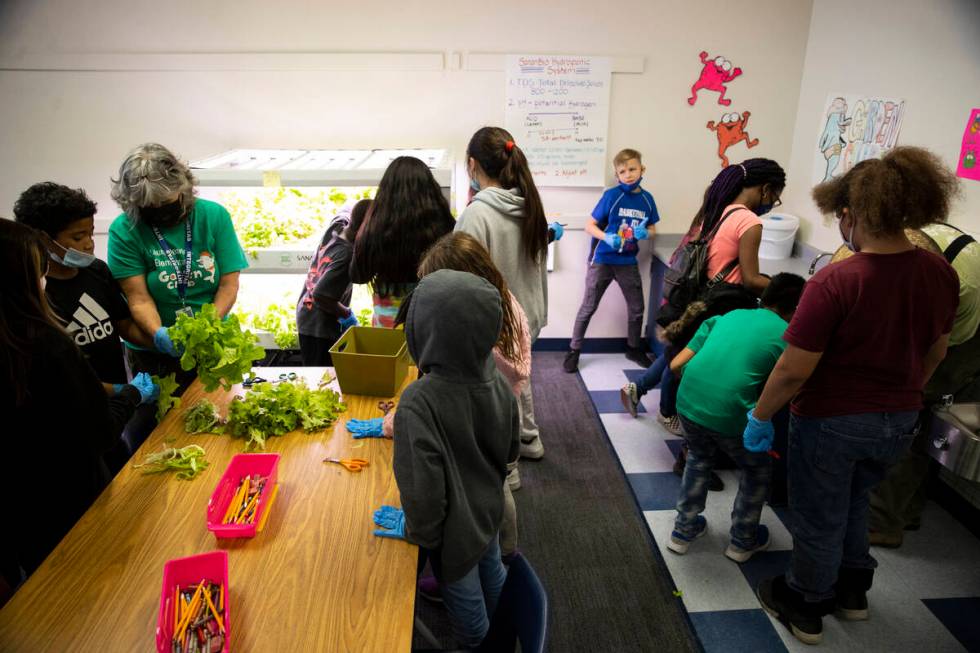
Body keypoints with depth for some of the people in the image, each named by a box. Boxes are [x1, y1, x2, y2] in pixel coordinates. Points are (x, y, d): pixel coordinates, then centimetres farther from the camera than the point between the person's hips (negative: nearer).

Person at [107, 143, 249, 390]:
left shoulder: (214, 216, -6)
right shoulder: (123, 230, -9)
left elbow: (229, 284, -8)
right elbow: (139, 298, -13)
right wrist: (158, 333, -32)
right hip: (154, 353, -1)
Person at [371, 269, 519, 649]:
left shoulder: (419, 403, -38)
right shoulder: (500, 384, -17)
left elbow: (424, 485, -33)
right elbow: (512, 449, -2)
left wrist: (416, 530, -12)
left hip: (454, 530, -6)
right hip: (488, 510, 7)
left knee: (465, 601, 21)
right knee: (492, 573, 32)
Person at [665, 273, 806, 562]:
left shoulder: (729, 316, 17)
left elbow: (676, 365, 13)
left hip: (688, 401, 4)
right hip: (731, 413, -4)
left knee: (699, 458, 34)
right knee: (757, 470, 27)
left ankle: (683, 531, 41)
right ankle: (743, 541, 40)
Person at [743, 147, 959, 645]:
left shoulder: (836, 281, -28)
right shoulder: (942, 274, -7)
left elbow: (793, 370, -25)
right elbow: (935, 352, 8)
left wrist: (760, 417, -10)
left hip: (833, 422, -6)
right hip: (899, 422, 6)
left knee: (819, 519, 16)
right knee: (853, 501, 30)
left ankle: (805, 608, 38)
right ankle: (852, 589, 49)